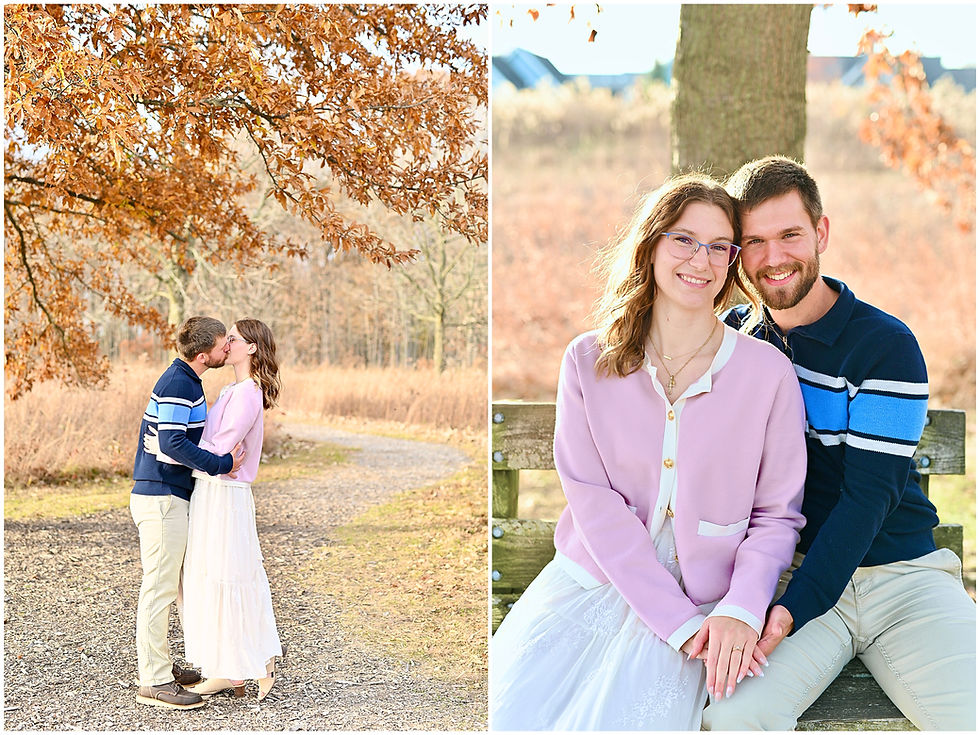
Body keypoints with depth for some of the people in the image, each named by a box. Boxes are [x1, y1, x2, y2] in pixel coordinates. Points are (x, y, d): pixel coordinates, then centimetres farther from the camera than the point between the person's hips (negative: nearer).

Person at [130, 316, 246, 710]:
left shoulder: (184, 380, 14)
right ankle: (154, 682, -2)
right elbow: (172, 444, -27)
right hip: (162, 499, -10)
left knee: (166, 584, 17)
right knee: (159, 588, -6)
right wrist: (222, 464, -21)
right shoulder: (178, 385, -18)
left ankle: (159, 666, 26)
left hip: (166, 496, 10)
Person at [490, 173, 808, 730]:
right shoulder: (588, 362, 2)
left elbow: (777, 515, 2)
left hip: (700, 598, -2)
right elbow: (594, 503, -5)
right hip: (592, 576, 2)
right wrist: (679, 623, -15)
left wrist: (740, 610, -17)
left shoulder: (769, 371, -1)